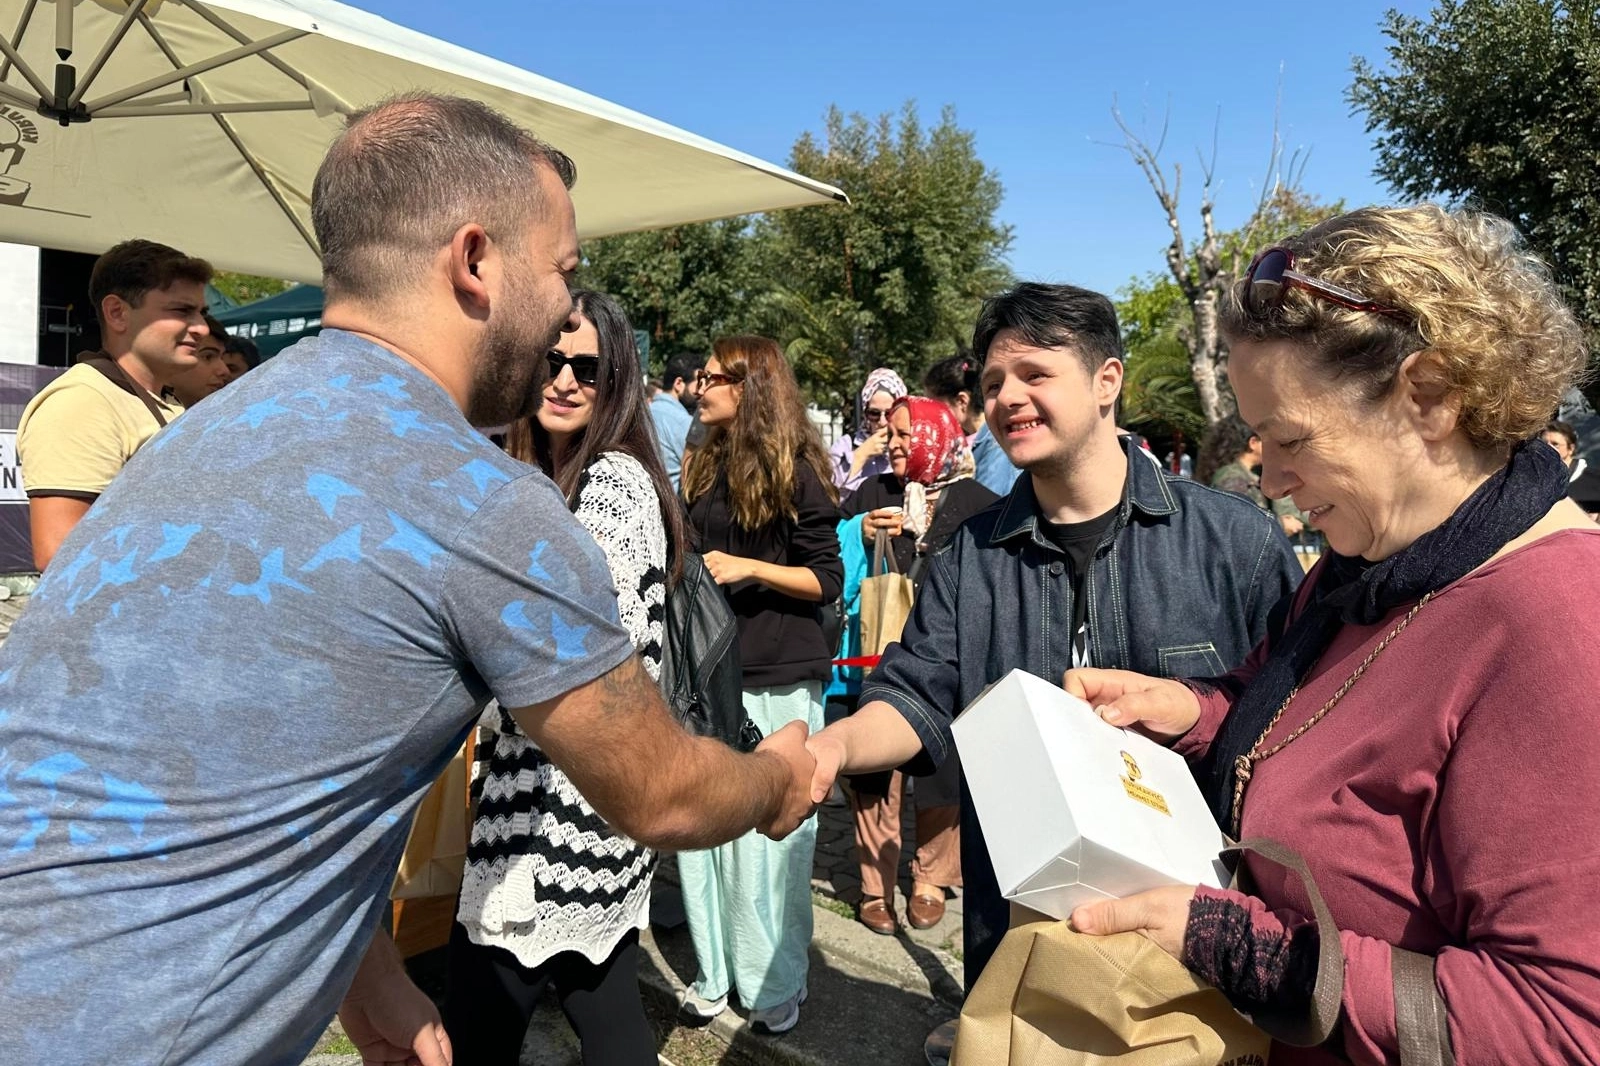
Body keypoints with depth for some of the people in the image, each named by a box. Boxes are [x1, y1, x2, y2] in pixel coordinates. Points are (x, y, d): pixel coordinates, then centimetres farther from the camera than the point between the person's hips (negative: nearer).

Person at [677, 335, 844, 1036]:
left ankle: (775, 983, 18)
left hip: (777, 679, -5)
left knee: (769, 835, 0)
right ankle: (713, 969, 23)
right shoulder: (703, 469, 14)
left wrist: (748, 568, -17)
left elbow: (827, 580, -7)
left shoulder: (795, 471, -4)